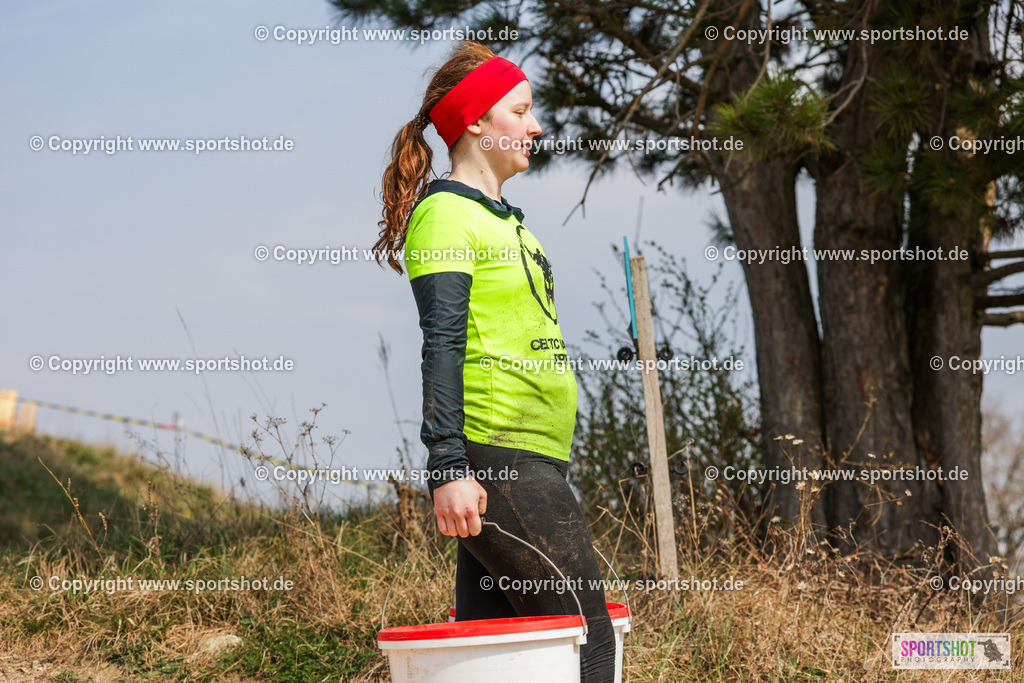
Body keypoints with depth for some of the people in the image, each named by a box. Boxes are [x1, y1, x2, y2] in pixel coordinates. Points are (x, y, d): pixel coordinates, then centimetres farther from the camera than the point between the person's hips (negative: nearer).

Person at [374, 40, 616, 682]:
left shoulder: (503, 216, 22)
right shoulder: (446, 213, -7)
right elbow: (442, 347, -15)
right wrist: (448, 466, -21)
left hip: (533, 460, 9)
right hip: (494, 458, -9)